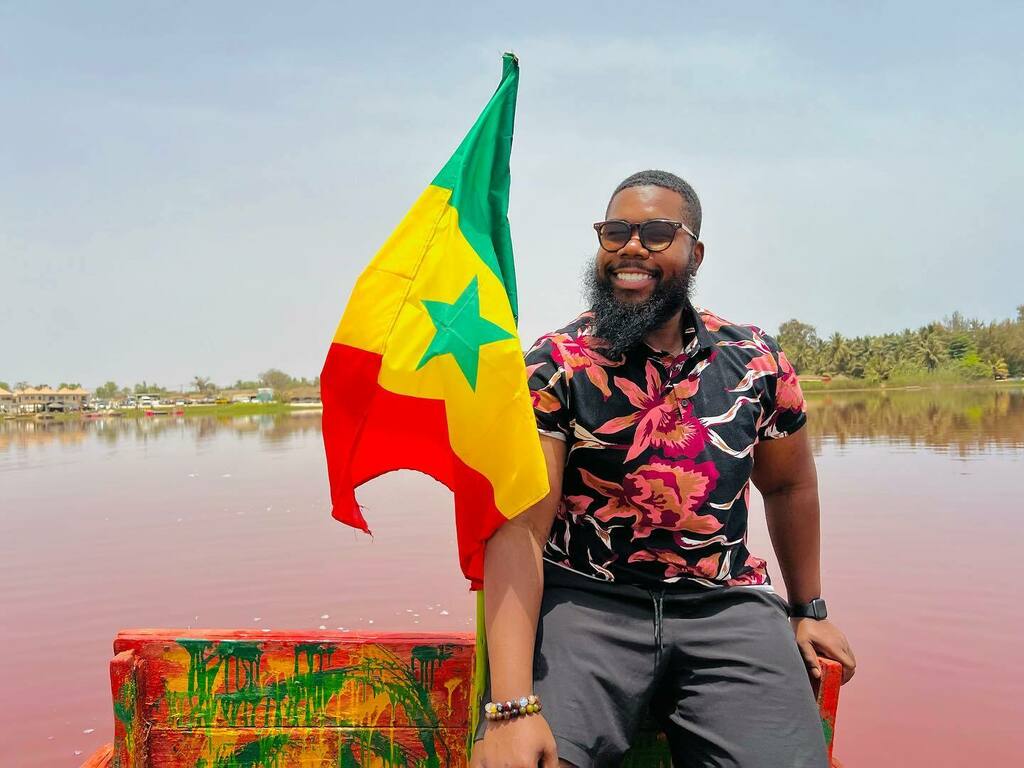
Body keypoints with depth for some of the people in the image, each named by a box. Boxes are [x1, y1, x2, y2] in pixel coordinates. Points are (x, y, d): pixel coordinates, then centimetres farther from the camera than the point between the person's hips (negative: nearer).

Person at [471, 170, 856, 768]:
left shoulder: (756, 361, 5)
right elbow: (519, 530, -16)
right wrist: (512, 704, -26)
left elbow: (790, 484, 22)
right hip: (583, 600, -3)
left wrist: (810, 609, 29)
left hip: (727, 605, 4)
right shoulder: (553, 368, -6)